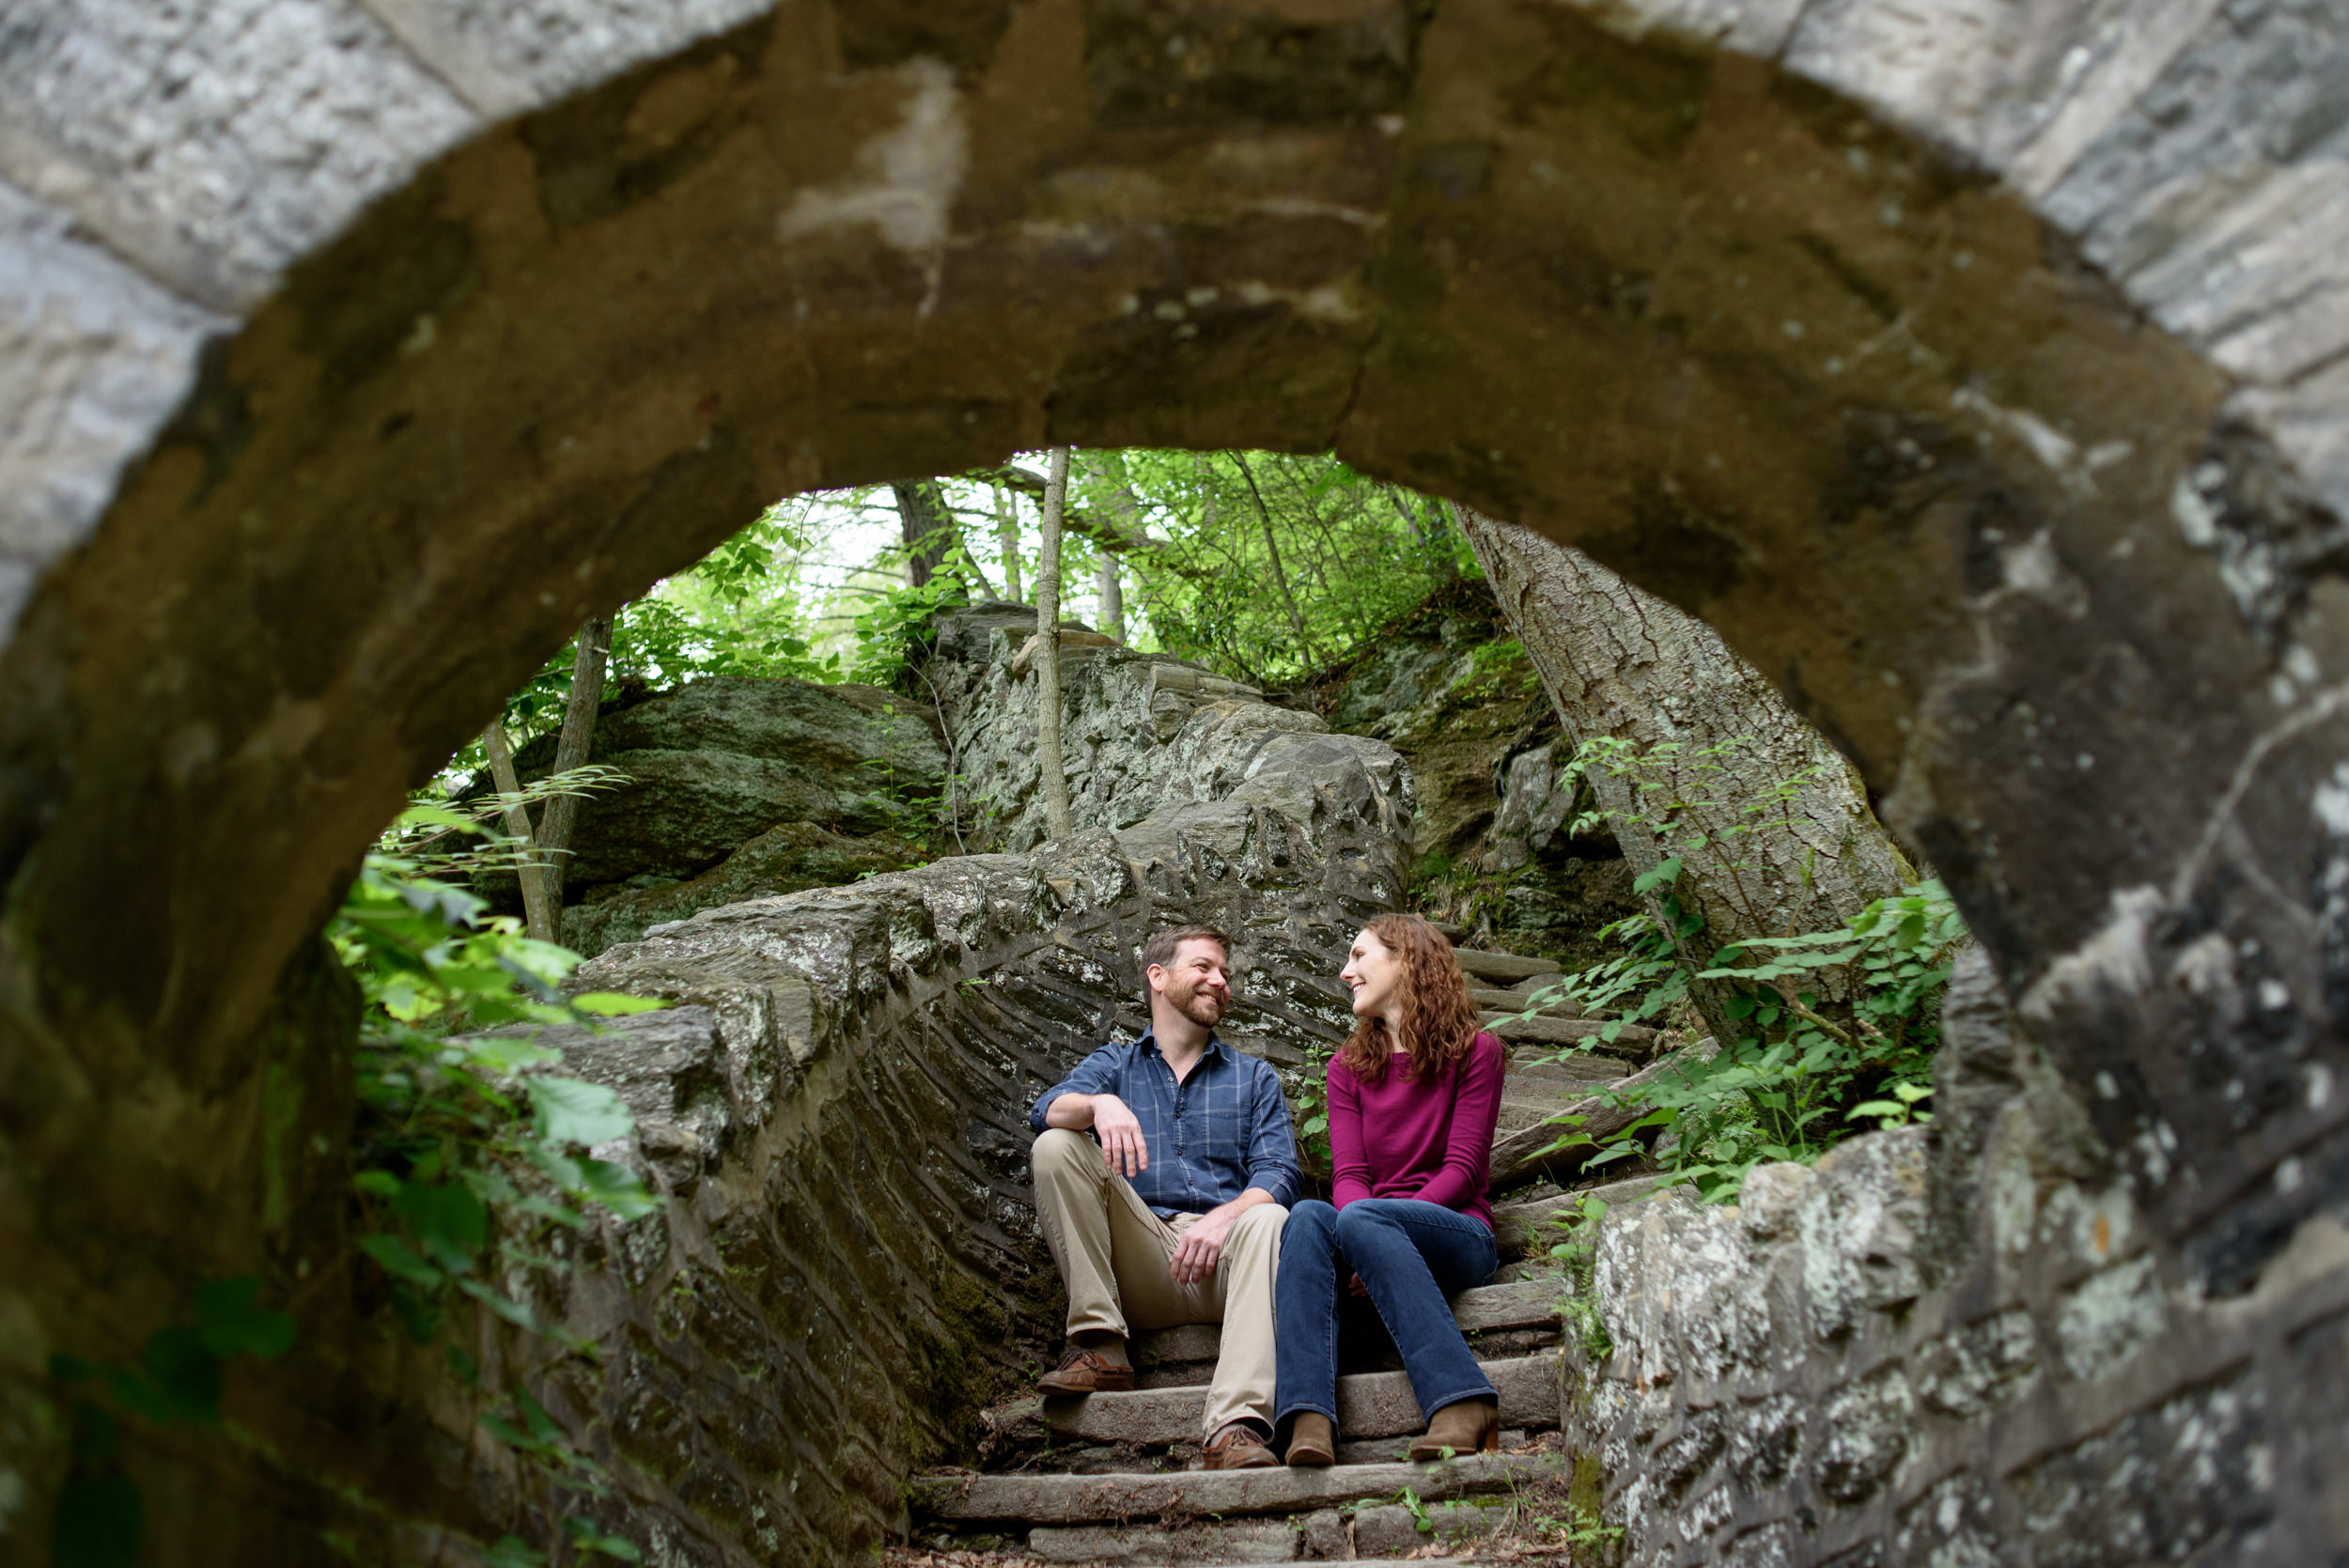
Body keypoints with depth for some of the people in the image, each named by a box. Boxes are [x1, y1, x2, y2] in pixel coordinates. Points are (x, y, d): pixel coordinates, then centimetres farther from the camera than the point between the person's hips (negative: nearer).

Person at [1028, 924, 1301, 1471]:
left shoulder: (1254, 1078, 21)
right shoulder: (1114, 1066, 20)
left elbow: (1278, 1174, 4)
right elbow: (1046, 1111, -2)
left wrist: (1225, 1217, -19)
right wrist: (1099, 1105, -27)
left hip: (1221, 1261, 0)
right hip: (1141, 1264, 1)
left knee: (1267, 1220, -34)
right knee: (1056, 1146, -17)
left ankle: (1238, 1424, -49)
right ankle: (1098, 1345, -20)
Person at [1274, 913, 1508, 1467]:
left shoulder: (1475, 1051, 6)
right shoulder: (1347, 1067, 18)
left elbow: (1463, 1167, -5)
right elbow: (1348, 1175, 5)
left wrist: (1372, 1223, -20)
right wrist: (1371, 1240, -19)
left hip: (1457, 1231, -3)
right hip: (1374, 1238, 3)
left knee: (1361, 1219, -35)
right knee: (1307, 1216, -31)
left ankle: (1463, 1401, -40)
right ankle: (1310, 1419, -46)